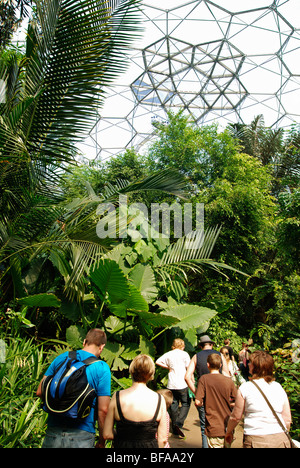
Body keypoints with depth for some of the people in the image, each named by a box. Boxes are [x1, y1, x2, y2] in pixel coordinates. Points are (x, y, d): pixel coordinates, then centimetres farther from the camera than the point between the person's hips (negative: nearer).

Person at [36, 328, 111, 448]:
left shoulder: (61, 358, 2)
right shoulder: (102, 368, -8)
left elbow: (40, 392, 5)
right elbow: (103, 410, -11)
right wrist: (101, 442, 3)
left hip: (53, 433, 3)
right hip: (81, 438, -3)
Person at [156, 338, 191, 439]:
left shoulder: (168, 354, 6)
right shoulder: (184, 354, -3)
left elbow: (158, 361, 2)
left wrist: (168, 367, 10)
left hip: (171, 385, 4)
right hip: (182, 384, -4)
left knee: (173, 405, 12)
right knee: (185, 403, 8)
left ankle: (175, 429, 19)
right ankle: (179, 423, -9)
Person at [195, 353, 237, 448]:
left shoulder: (204, 379, -10)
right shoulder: (229, 381, -3)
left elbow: (198, 402, -15)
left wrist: (204, 404, 6)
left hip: (214, 429, -3)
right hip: (228, 428, 4)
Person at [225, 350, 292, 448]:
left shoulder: (245, 388, -8)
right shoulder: (279, 388, 2)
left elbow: (236, 417, 0)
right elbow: (287, 419, 8)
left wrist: (228, 432, 19)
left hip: (256, 441, -3)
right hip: (281, 439, 4)